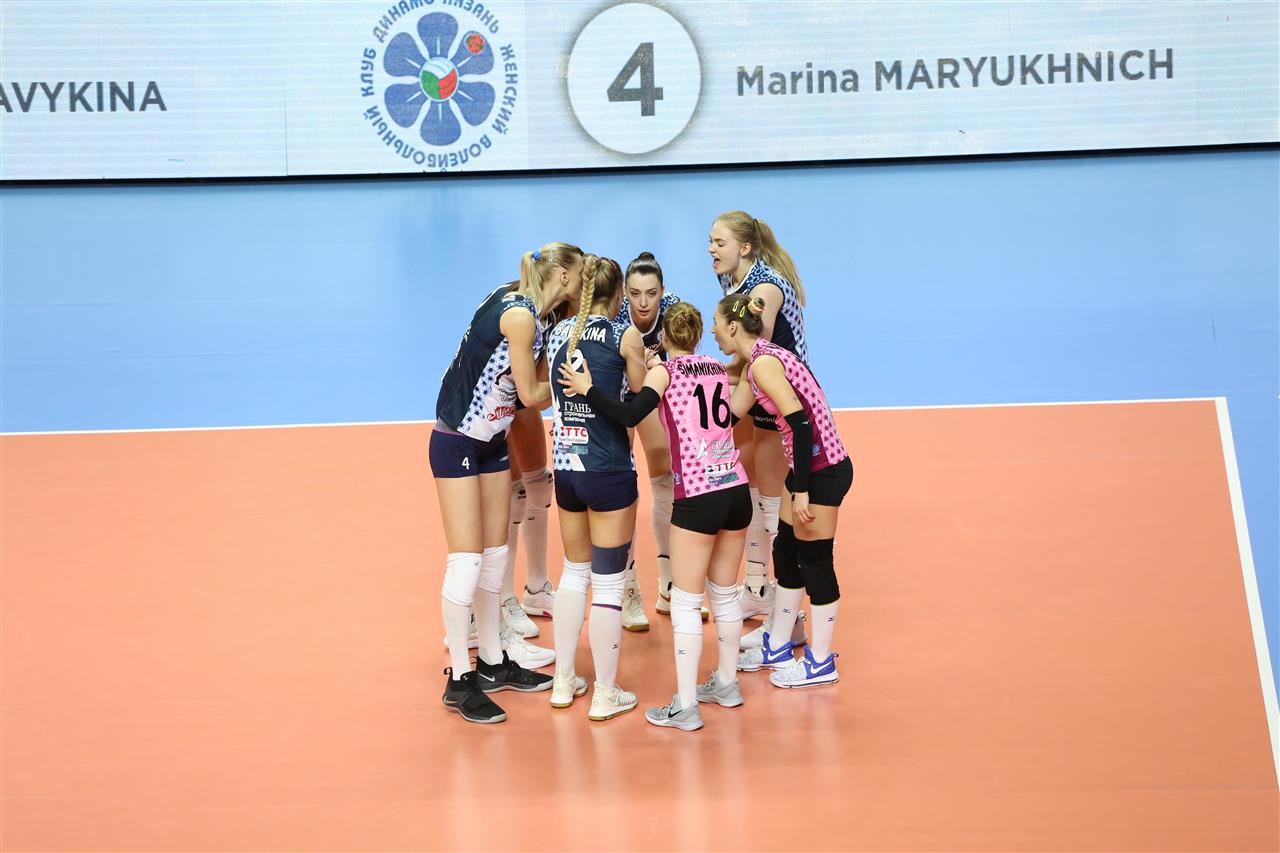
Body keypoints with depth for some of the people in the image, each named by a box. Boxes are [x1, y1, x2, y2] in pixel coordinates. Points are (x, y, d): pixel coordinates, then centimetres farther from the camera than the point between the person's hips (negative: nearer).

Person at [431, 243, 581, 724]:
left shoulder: (529, 313, 6)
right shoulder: (519, 315, -21)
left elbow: (533, 389, 2)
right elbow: (532, 396, -15)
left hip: (492, 442, 9)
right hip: (457, 443, -9)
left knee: (495, 555, 13)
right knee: (466, 560, -5)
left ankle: (492, 664, 23)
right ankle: (459, 680, 4)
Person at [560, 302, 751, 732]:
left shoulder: (664, 370, -3)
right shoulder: (719, 370, 12)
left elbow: (630, 414, -19)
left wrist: (588, 389, -8)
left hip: (697, 498, -6)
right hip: (736, 490, 6)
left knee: (686, 601, 1)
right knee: (725, 591, 19)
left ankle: (685, 705, 2)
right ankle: (726, 683, 31)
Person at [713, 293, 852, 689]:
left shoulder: (763, 362, -20)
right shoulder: (755, 362, 9)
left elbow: (801, 424, -25)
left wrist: (801, 491, -23)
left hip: (823, 471, -10)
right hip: (808, 467, 10)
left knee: (815, 561, 2)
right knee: (785, 553, 18)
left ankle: (820, 663, 17)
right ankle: (777, 648, 32)